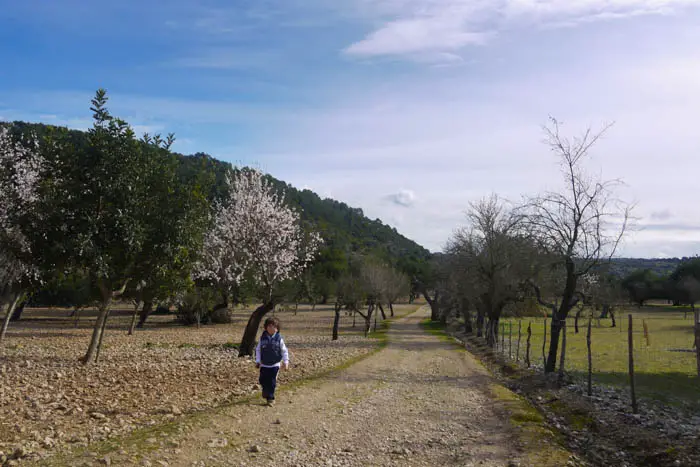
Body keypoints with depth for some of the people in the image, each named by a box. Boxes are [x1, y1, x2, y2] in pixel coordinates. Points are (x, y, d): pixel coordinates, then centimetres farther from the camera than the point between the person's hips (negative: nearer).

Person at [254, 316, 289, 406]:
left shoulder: (279, 338, -6)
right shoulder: (263, 338, -2)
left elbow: (284, 351, -1)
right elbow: (258, 350, 4)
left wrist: (286, 362, -6)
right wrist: (257, 361, 0)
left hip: (275, 364, -2)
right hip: (264, 364, 2)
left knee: (272, 382, -1)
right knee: (262, 380, 6)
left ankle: (270, 398, 11)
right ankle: (265, 391, 36)